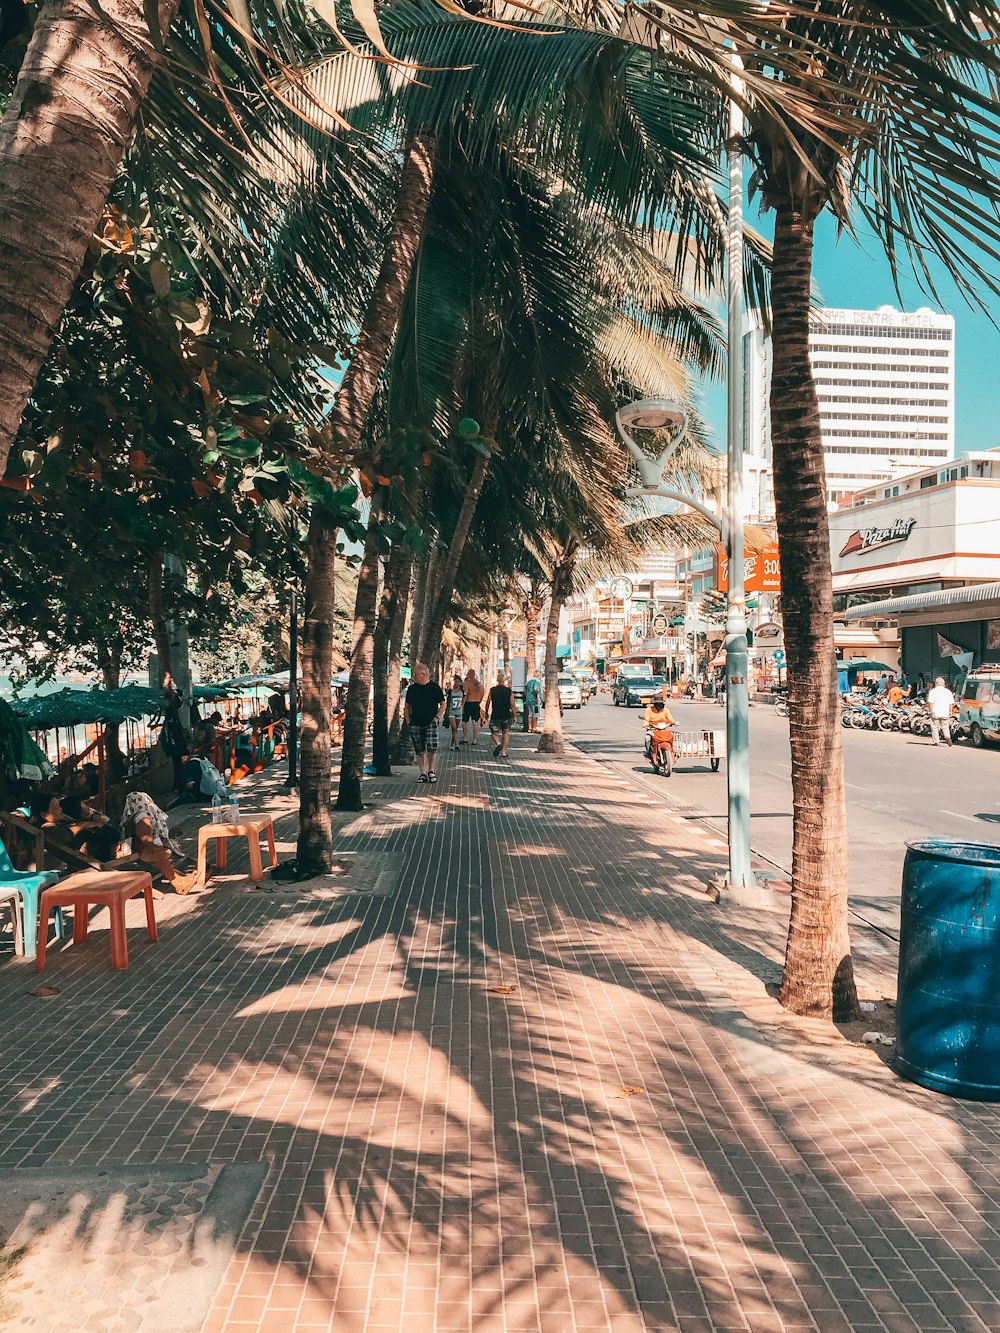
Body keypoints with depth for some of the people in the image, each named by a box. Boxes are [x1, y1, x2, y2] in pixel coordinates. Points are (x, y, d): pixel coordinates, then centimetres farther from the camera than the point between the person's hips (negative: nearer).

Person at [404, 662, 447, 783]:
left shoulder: (434, 687, 0)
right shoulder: (412, 688, 8)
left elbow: (443, 704, 4)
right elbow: (407, 706, 16)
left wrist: (437, 717, -6)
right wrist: (408, 721, 6)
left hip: (430, 723, -3)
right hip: (415, 724, 3)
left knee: (431, 747, -16)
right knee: (419, 750, 4)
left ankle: (431, 770, 2)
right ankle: (423, 772, 15)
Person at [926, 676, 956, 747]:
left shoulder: (932, 691, -3)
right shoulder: (948, 691, 7)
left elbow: (930, 702, -10)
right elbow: (951, 703, 7)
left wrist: (930, 710, 1)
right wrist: (950, 711, 17)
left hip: (935, 713, -3)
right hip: (945, 714, 3)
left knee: (935, 727, 6)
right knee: (945, 727, 12)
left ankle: (935, 741, 5)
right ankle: (947, 737, -12)